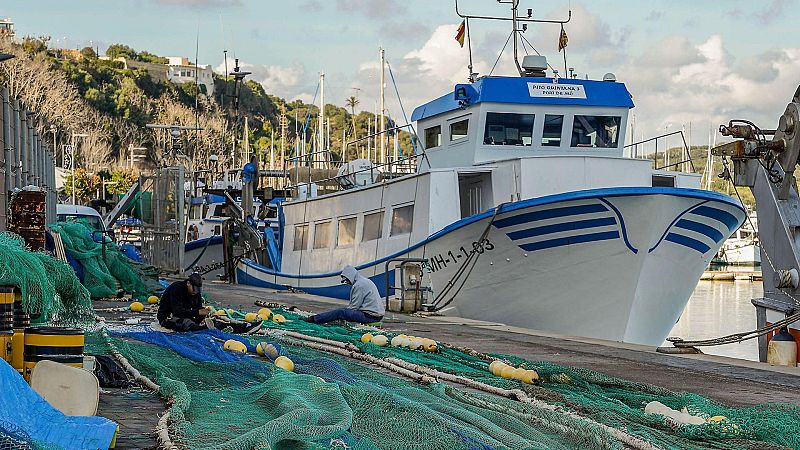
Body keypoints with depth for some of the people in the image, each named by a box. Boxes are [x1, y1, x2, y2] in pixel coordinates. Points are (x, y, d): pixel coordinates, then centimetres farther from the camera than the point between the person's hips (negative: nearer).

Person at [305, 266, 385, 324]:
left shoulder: (359, 285, -12)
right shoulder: (365, 281, 20)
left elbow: (354, 307, -13)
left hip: (370, 315, -10)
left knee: (341, 312, -9)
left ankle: (314, 319, -5)